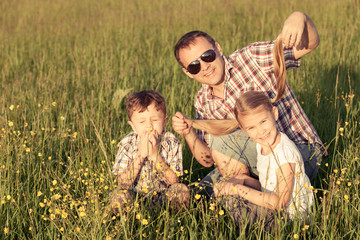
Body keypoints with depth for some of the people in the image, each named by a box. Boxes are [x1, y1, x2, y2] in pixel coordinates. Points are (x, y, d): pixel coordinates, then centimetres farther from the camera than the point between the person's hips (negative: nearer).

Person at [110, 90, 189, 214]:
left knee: (181, 189, -27)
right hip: (135, 197, -1)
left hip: (162, 196, 1)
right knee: (119, 195, -31)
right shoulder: (127, 144, -10)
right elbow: (122, 183, -17)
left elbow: (174, 180, -14)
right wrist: (140, 154, -25)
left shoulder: (171, 143, -8)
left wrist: (155, 155, -25)